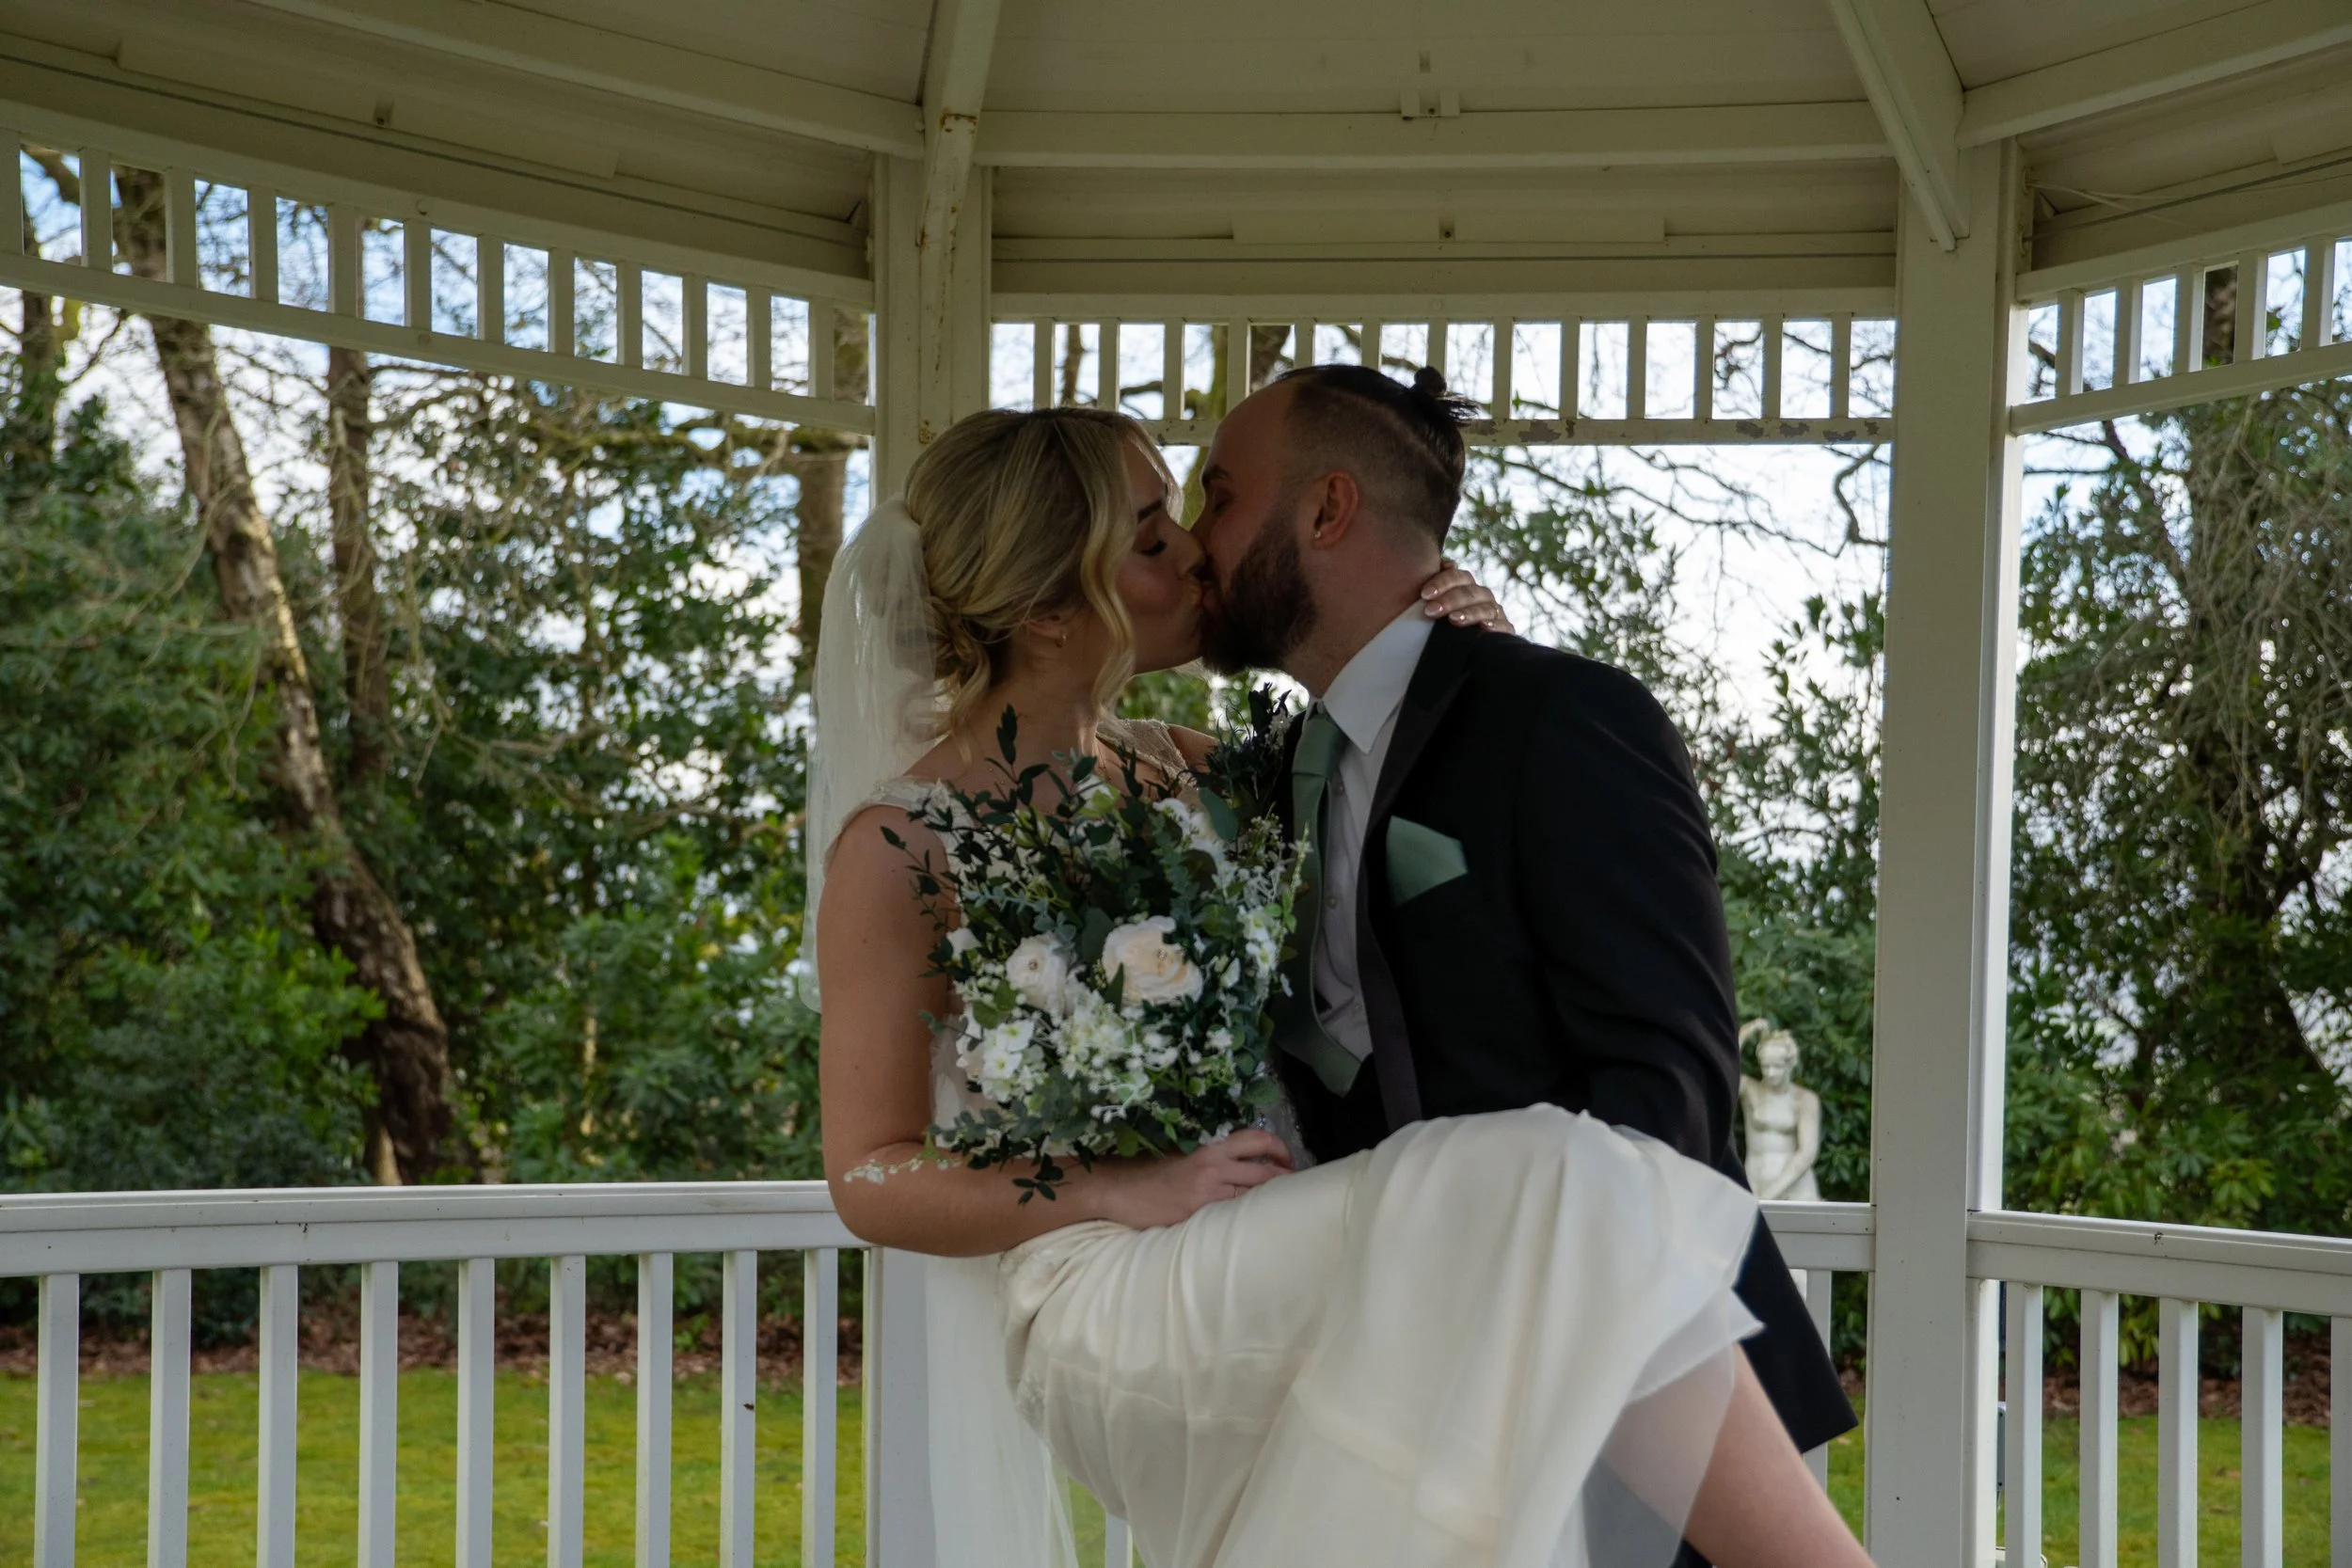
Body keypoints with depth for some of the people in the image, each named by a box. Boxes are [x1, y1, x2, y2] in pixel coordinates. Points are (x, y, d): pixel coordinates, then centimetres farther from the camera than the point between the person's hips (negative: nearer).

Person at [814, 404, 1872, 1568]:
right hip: (1104, 1287, -7)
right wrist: (1120, 1192, -18)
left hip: (1259, 1259, 7)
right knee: (1541, 1206, -29)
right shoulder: (900, 841, -3)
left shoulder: (1167, 770, 14)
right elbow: (868, 1179, -4)